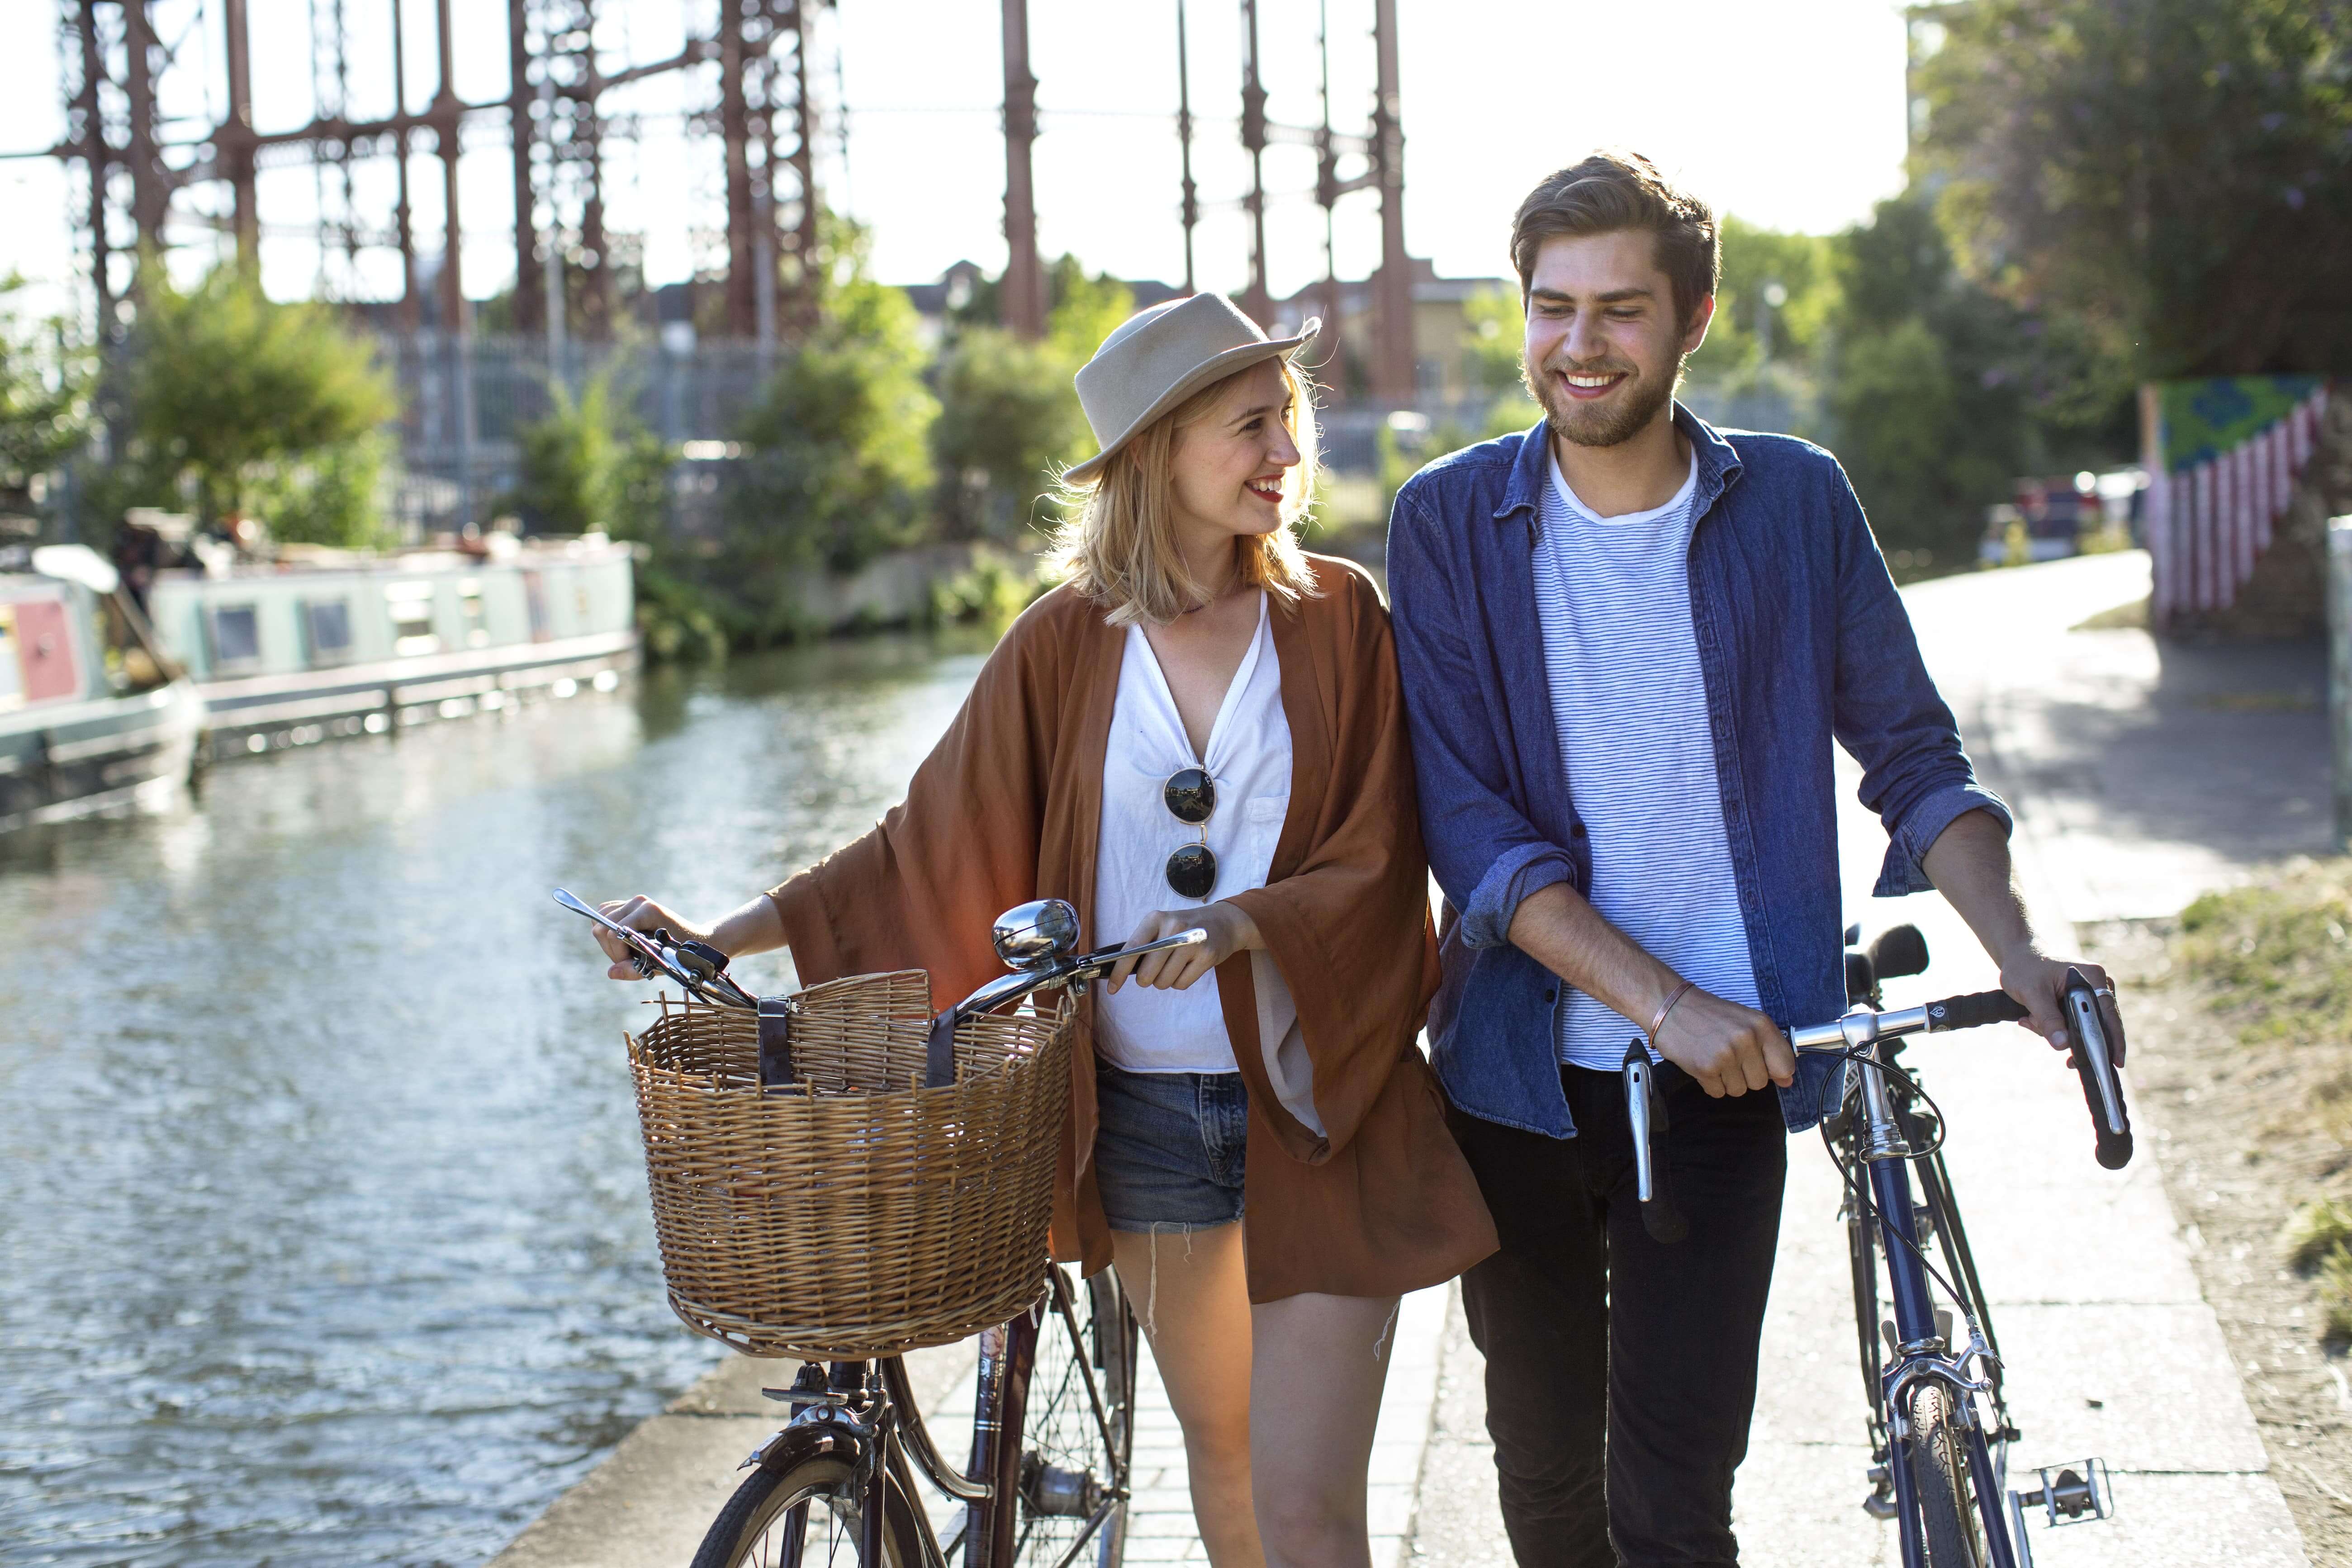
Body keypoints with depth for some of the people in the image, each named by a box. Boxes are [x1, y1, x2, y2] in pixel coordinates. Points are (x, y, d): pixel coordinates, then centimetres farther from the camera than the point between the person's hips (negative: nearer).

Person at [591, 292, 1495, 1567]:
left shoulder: (1337, 615, -2)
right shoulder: (1066, 642, 1)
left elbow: (1378, 859, -7)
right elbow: (931, 844, 4)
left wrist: (1240, 921, -25)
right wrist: (723, 937, -4)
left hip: (1318, 1102, -2)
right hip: (1144, 1112, 2)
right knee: (1221, 1455, 18)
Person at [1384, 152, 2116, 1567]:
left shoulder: (1796, 503, 0)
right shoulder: (1452, 519, -2)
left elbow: (1914, 757, 6)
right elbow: (1466, 820, -9)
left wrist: (2018, 955, -10)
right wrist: (1665, 1001, -20)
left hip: (1721, 1080, -1)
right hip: (1520, 1074, 1)